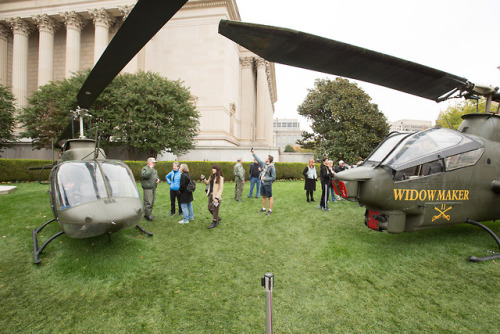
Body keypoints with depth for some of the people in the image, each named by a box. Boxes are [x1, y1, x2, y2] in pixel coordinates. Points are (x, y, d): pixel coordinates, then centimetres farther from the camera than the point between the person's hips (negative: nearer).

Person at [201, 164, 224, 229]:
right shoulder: (211, 176, 7)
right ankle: (217, 218, 38)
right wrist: (203, 179, 1)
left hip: (216, 196, -8)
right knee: (210, 208, 17)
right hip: (210, 195, 8)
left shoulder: (220, 178, -15)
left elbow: (221, 189, -17)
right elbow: (207, 183, 21)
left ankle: (214, 222, 21)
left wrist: (217, 198, -24)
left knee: (215, 210, 5)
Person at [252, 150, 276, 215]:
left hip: (268, 184, -8)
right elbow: (258, 160, 20)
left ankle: (270, 210, 9)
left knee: (270, 197, 1)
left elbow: (273, 177, -16)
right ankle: (263, 209, 28)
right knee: (264, 196, 16)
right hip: (262, 183, 8)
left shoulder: (272, 167, -17)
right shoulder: (264, 164, 5)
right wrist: (253, 153, 23)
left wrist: (265, 179, -17)